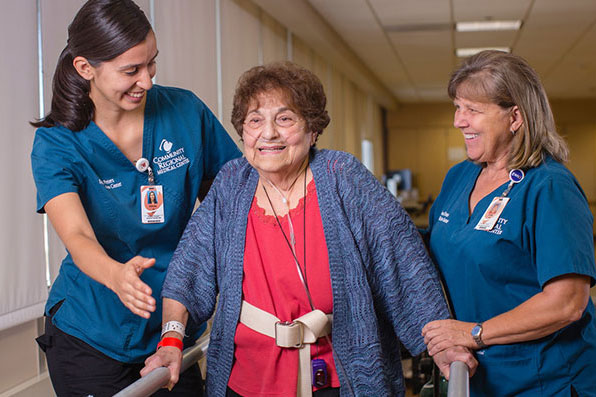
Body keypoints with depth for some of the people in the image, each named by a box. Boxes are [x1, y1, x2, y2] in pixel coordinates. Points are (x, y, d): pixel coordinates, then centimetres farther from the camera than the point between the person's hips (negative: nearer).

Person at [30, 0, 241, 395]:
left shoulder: (186, 111, -7)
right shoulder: (57, 143, -13)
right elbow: (77, 236, -28)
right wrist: (117, 275, -49)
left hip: (175, 330, 2)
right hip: (90, 336, -2)